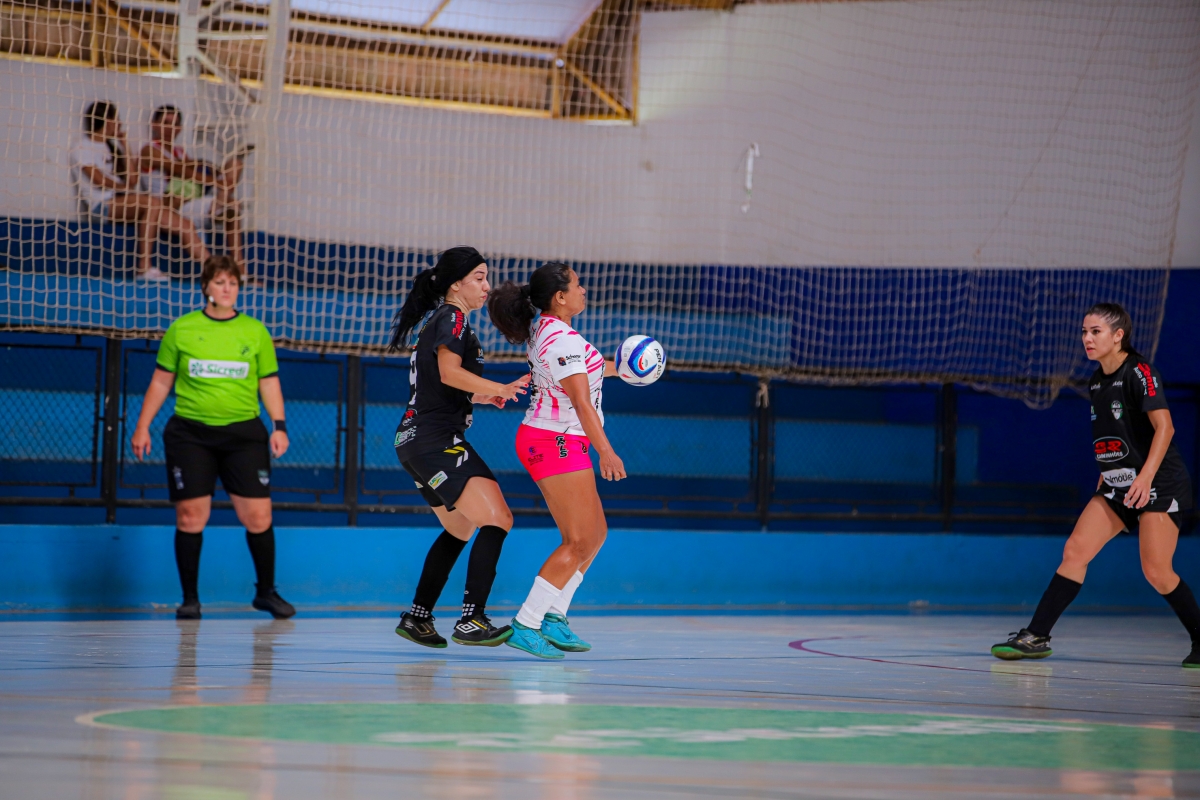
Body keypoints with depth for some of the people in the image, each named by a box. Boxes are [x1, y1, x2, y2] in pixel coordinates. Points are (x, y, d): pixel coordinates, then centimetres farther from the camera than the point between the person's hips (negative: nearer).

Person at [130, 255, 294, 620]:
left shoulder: (255, 331, 7)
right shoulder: (181, 329, 5)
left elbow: (269, 383, 10)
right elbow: (161, 383, 11)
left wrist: (279, 426, 0)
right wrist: (142, 426, 7)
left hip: (244, 433, 1)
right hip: (190, 433, 0)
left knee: (258, 516, -4)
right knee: (190, 517, -3)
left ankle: (267, 592, 11)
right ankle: (190, 598, 8)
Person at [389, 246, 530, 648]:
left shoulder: (435, 321, 22)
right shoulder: (452, 318, -7)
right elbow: (449, 372, -21)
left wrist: (478, 396, 21)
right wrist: (502, 388, -22)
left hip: (415, 441, 11)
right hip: (436, 439, -11)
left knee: (460, 530, 23)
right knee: (497, 520, -17)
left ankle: (417, 618, 26)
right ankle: (472, 621, -25)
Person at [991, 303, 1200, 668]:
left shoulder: (1139, 372, -14)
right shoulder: (1097, 381, 10)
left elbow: (1164, 426, -24)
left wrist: (1146, 476, -34)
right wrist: (1107, 475, 23)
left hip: (1159, 484, -7)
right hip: (1116, 486, 7)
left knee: (1156, 572, -11)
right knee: (1075, 551, -4)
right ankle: (1036, 637, -4)